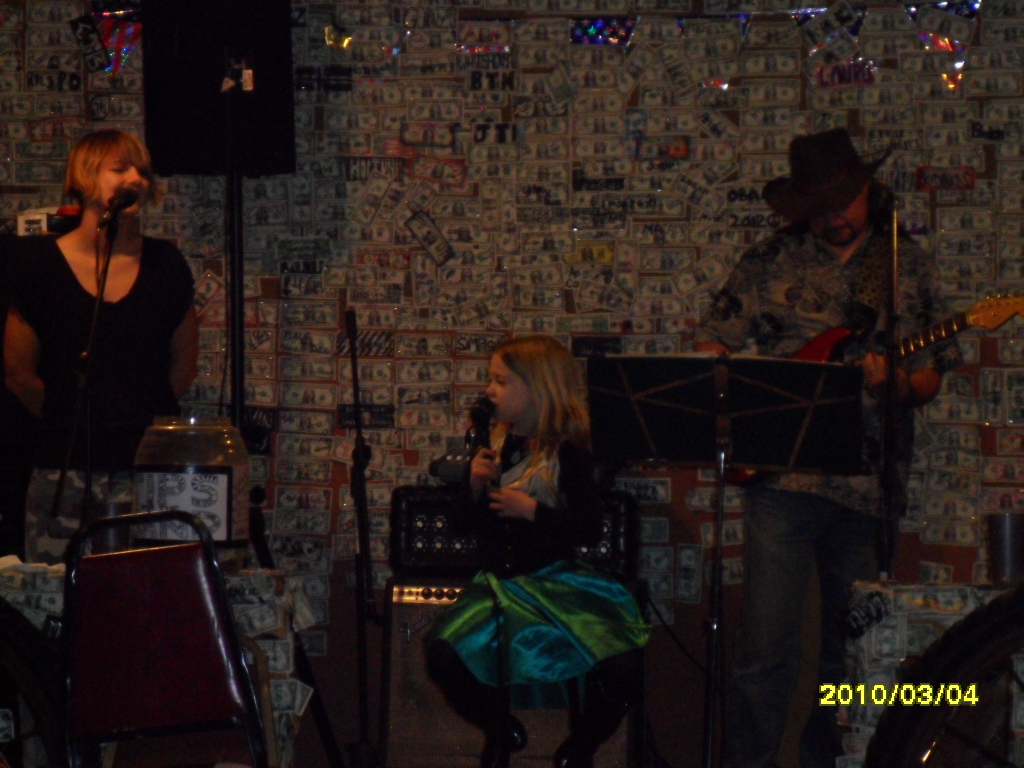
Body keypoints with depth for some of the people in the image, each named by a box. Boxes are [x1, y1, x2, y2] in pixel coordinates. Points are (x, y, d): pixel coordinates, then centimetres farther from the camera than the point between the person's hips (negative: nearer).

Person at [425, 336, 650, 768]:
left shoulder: (568, 454, -6)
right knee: (442, 652, -24)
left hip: (559, 583, -4)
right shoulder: (498, 449, 9)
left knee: (622, 666, -28)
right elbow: (471, 527, 14)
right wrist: (476, 485, -4)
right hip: (501, 583, 4)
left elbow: (591, 530, -12)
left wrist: (532, 510, -19)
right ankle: (502, 733, 5)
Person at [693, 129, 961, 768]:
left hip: (869, 484, 2)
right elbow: (711, 344, 10)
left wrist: (895, 381, -11)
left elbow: (931, 378, 11)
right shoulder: (772, 260, 7)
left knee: (848, 646, 9)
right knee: (767, 647, -10)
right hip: (783, 479, -2)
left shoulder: (910, 265, 11)